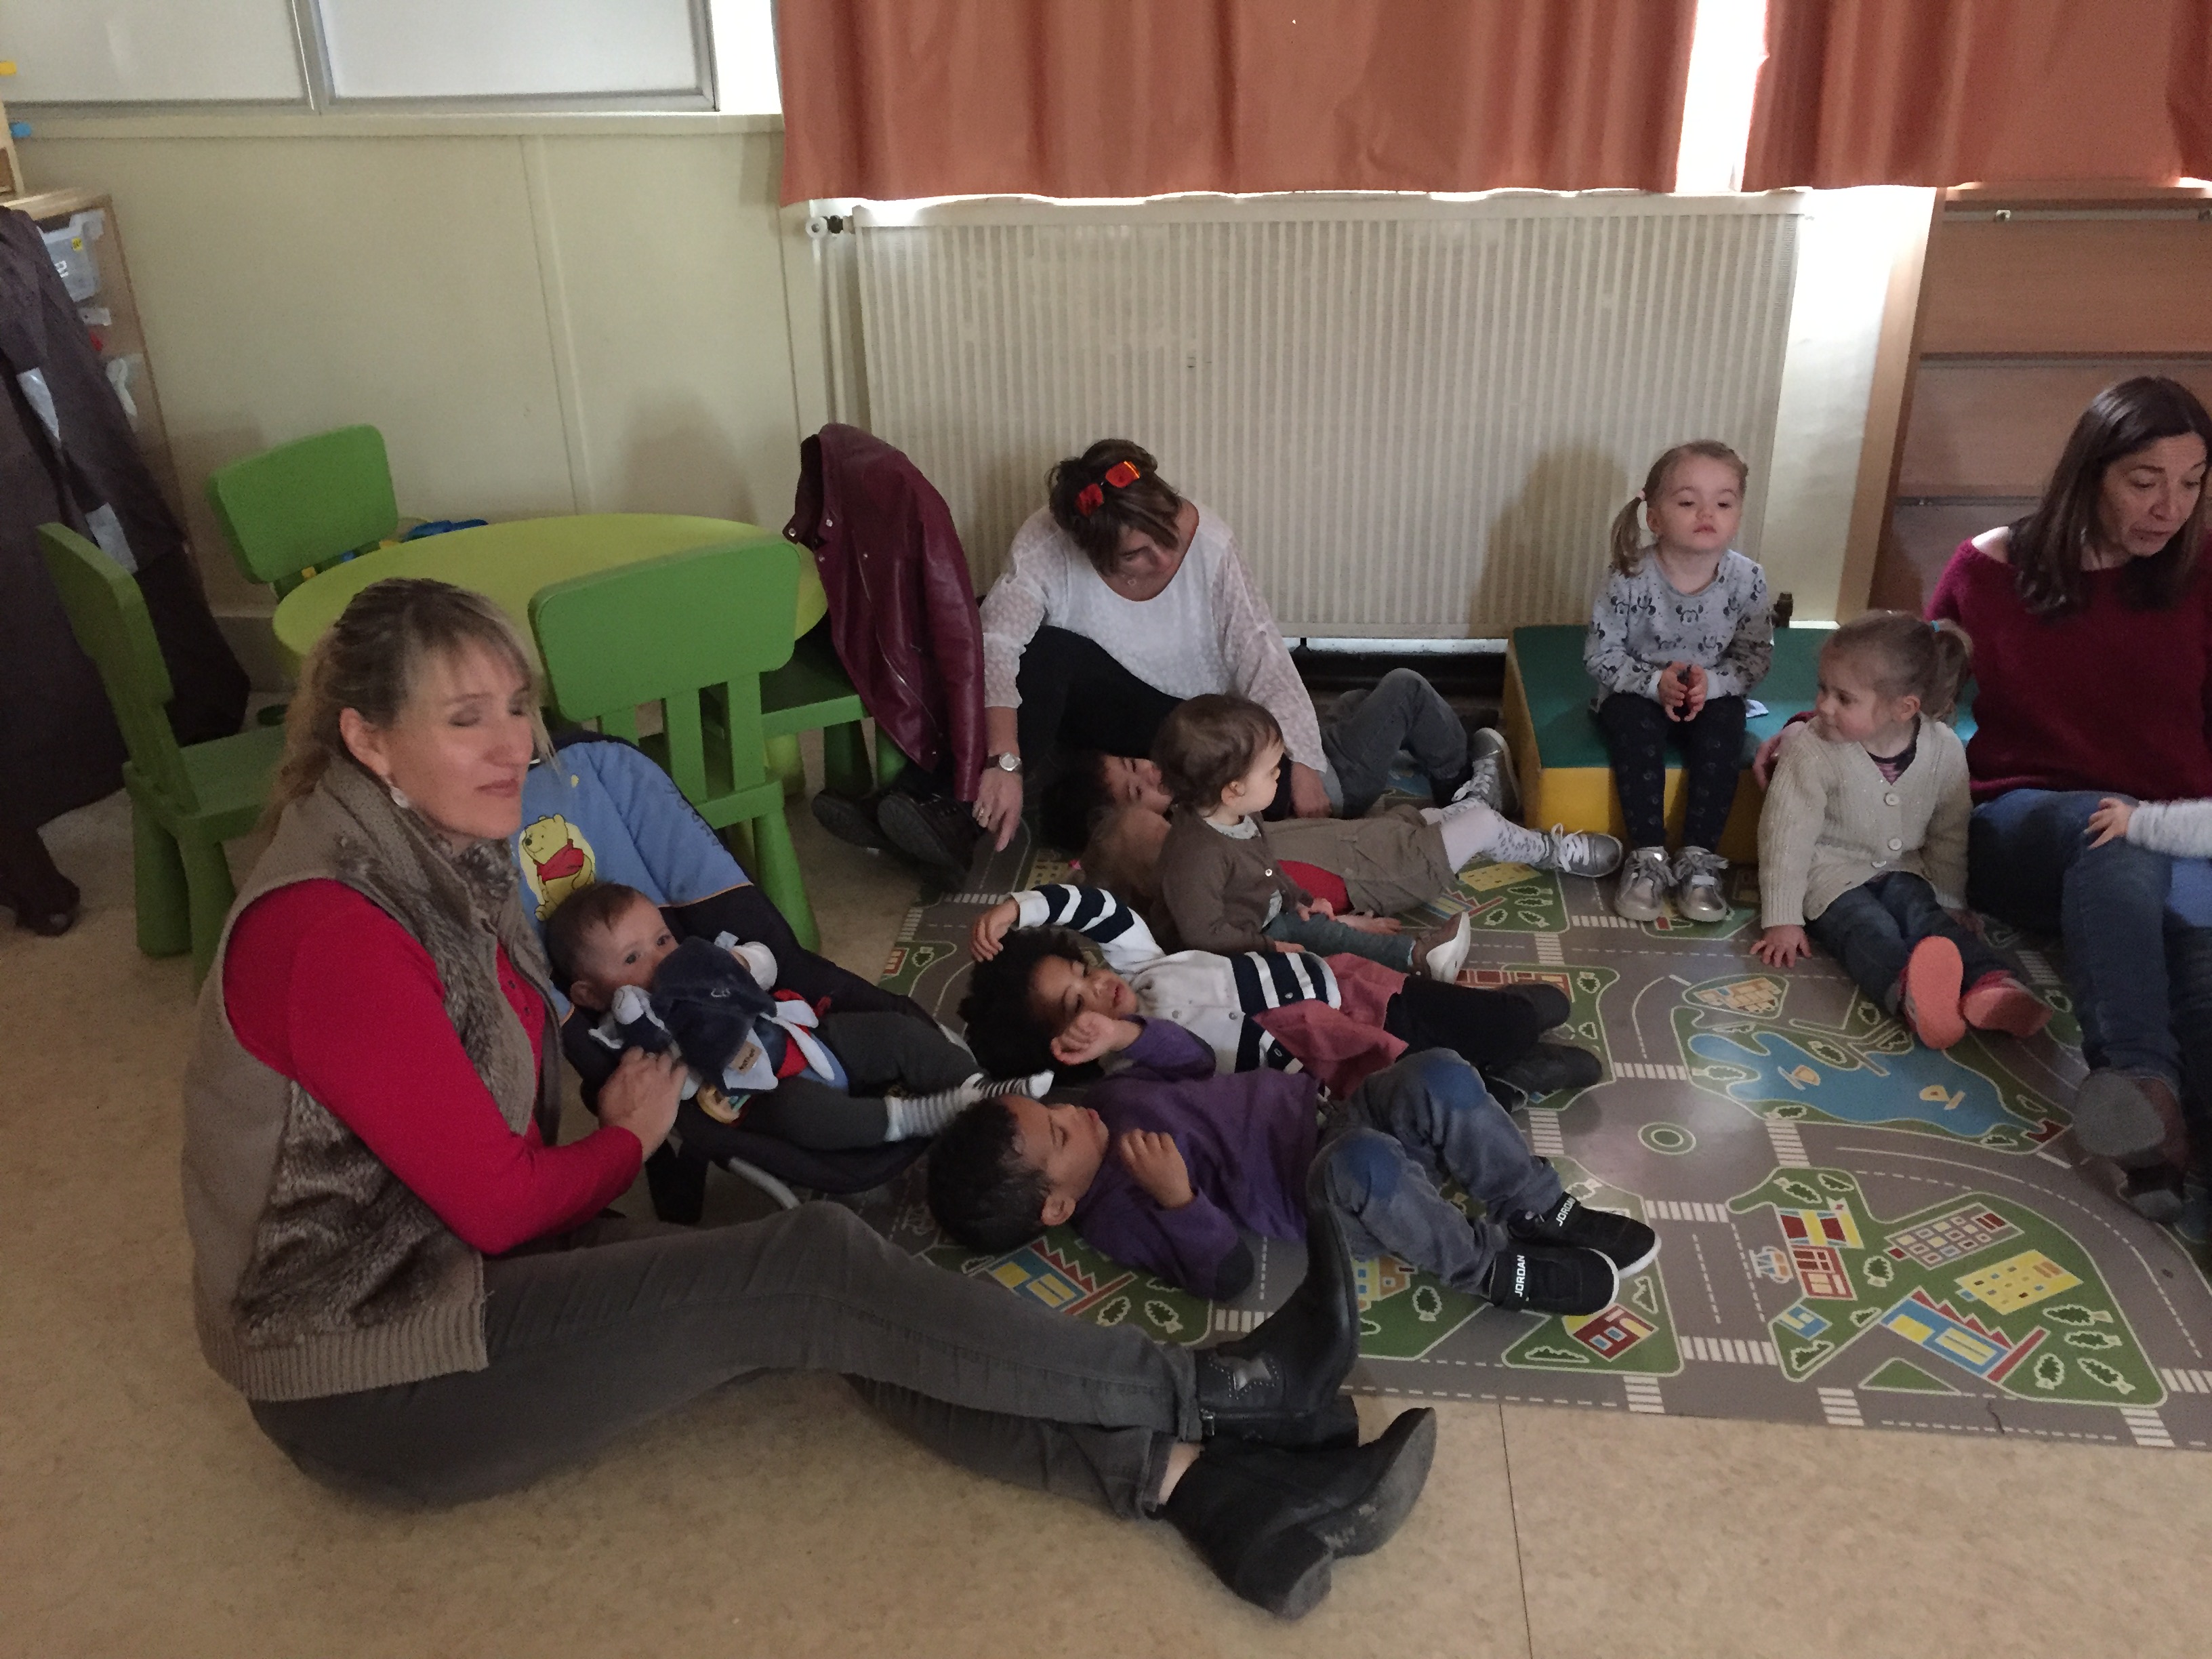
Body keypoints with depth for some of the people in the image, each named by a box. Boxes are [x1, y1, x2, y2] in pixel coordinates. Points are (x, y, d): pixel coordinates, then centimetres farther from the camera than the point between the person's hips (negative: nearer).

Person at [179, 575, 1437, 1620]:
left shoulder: (446, 854, 3)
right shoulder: (331, 935, -25)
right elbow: (498, 1204, -19)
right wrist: (630, 1138, -2)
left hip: (464, 1261, 8)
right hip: (370, 1376, -8)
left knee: (822, 1297, -11)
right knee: (817, 1269, -20)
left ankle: (1206, 1487, -17)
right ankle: (1213, 1396, -9)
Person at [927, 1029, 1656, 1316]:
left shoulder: (1105, 1100, 5)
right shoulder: (1115, 1214, -16)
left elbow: (1195, 1059, 15)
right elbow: (1228, 1275, -19)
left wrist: (1125, 1034, -3)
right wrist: (1178, 1200, -36)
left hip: (1326, 1106, 8)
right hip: (1331, 1205, -7)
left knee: (1439, 1077, -20)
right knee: (1368, 1164, -43)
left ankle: (1544, 1212, 0)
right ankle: (1498, 1270, -16)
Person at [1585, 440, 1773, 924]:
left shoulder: (1746, 580, -14)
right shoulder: (1632, 579, -20)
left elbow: (1755, 658, -5)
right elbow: (1600, 654, -13)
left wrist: (1711, 682, -25)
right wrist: (1655, 682, -27)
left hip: (1712, 693, 2)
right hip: (1636, 691, -1)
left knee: (1724, 728, -28)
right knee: (1635, 725, -32)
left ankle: (1699, 860, -20)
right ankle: (1648, 857, -25)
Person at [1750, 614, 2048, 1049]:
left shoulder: (1945, 749, -9)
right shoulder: (1813, 755, -20)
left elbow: (1949, 835, 6)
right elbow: (1787, 835, -15)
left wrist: (1952, 900, 10)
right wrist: (1782, 921, -16)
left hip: (1900, 871, 5)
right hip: (1830, 877, -5)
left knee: (1933, 920, -21)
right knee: (1869, 930, -30)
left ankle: (1989, 986, -43)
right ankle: (1909, 993, -58)